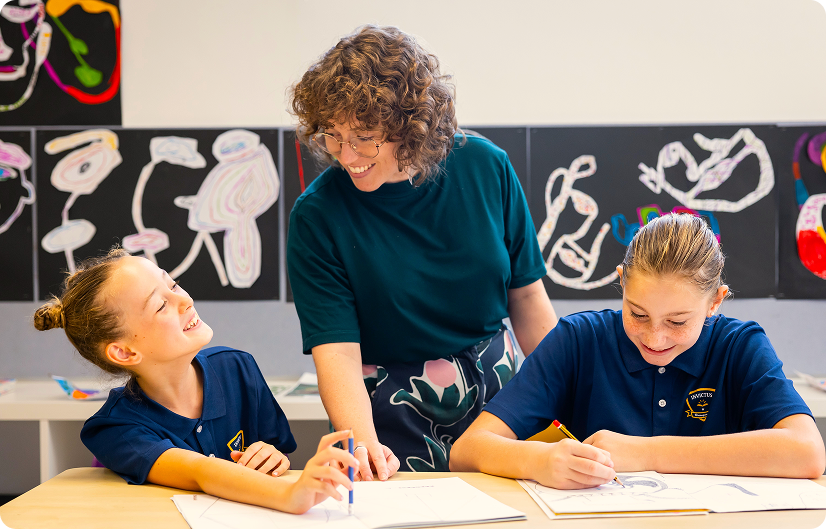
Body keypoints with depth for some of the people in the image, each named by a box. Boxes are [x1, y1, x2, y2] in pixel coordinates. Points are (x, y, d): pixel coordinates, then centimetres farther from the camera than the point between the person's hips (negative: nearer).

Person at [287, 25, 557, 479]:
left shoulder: (485, 168, -5)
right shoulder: (316, 215, -13)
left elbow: (526, 295, 5)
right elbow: (336, 352, -19)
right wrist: (362, 443, -36)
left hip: (496, 394, 3)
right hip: (390, 418, -2)